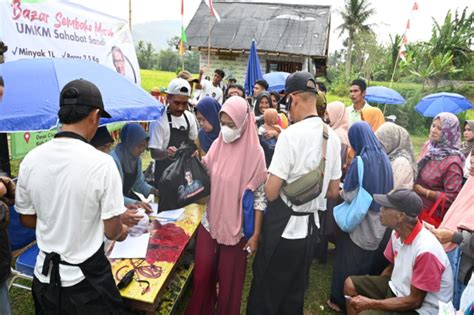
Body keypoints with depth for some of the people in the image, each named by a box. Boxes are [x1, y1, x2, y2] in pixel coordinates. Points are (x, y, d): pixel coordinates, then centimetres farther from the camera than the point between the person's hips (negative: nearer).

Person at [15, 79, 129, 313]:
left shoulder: (31, 160, -9)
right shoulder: (102, 163, -23)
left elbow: (27, 219, 4)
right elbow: (112, 232, -15)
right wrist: (123, 230, 7)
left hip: (44, 277, 4)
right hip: (87, 280, -4)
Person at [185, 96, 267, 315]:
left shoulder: (254, 153, -13)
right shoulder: (217, 145, -2)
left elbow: (260, 196, -10)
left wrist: (256, 234, -10)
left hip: (236, 227, -3)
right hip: (209, 222, 4)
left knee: (228, 279, 13)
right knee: (201, 275, 14)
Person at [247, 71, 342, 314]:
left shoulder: (291, 134, -20)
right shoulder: (333, 137, 1)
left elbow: (271, 192, -19)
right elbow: (333, 191, 9)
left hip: (284, 227, -7)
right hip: (310, 225, 7)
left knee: (265, 294, 13)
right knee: (295, 294, 24)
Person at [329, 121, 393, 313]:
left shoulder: (360, 161, -19)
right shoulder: (385, 158, 0)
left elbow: (348, 195, -16)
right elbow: (389, 189, 11)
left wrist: (343, 191, 4)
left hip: (360, 223, -6)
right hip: (380, 223, 6)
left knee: (349, 262, 9)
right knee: (374, 262, 20)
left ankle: (341, 301, 22)